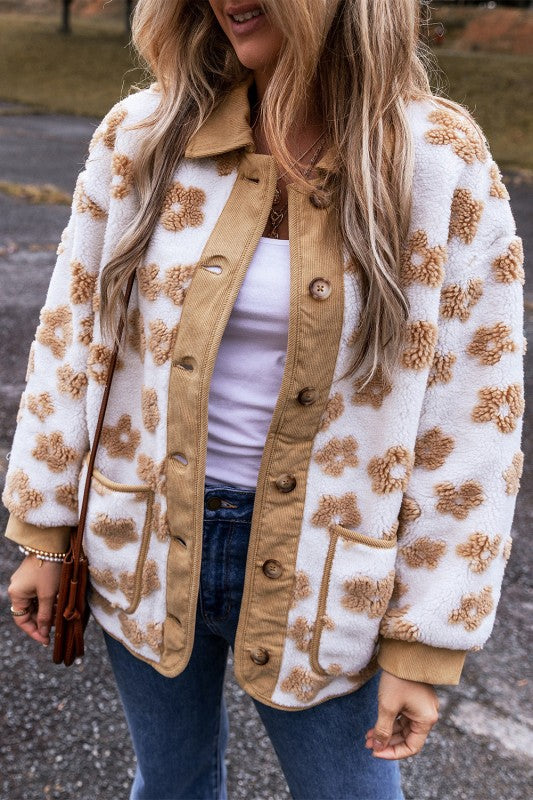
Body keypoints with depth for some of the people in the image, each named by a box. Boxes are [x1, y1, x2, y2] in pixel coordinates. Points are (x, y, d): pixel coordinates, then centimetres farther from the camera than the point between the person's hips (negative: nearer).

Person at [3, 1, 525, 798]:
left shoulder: (442, 164, -12)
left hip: (315, 574, -1)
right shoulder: (142, 134, -6)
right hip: (145, 550, 2)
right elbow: (71, 337, 2)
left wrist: (423, 646, -7)